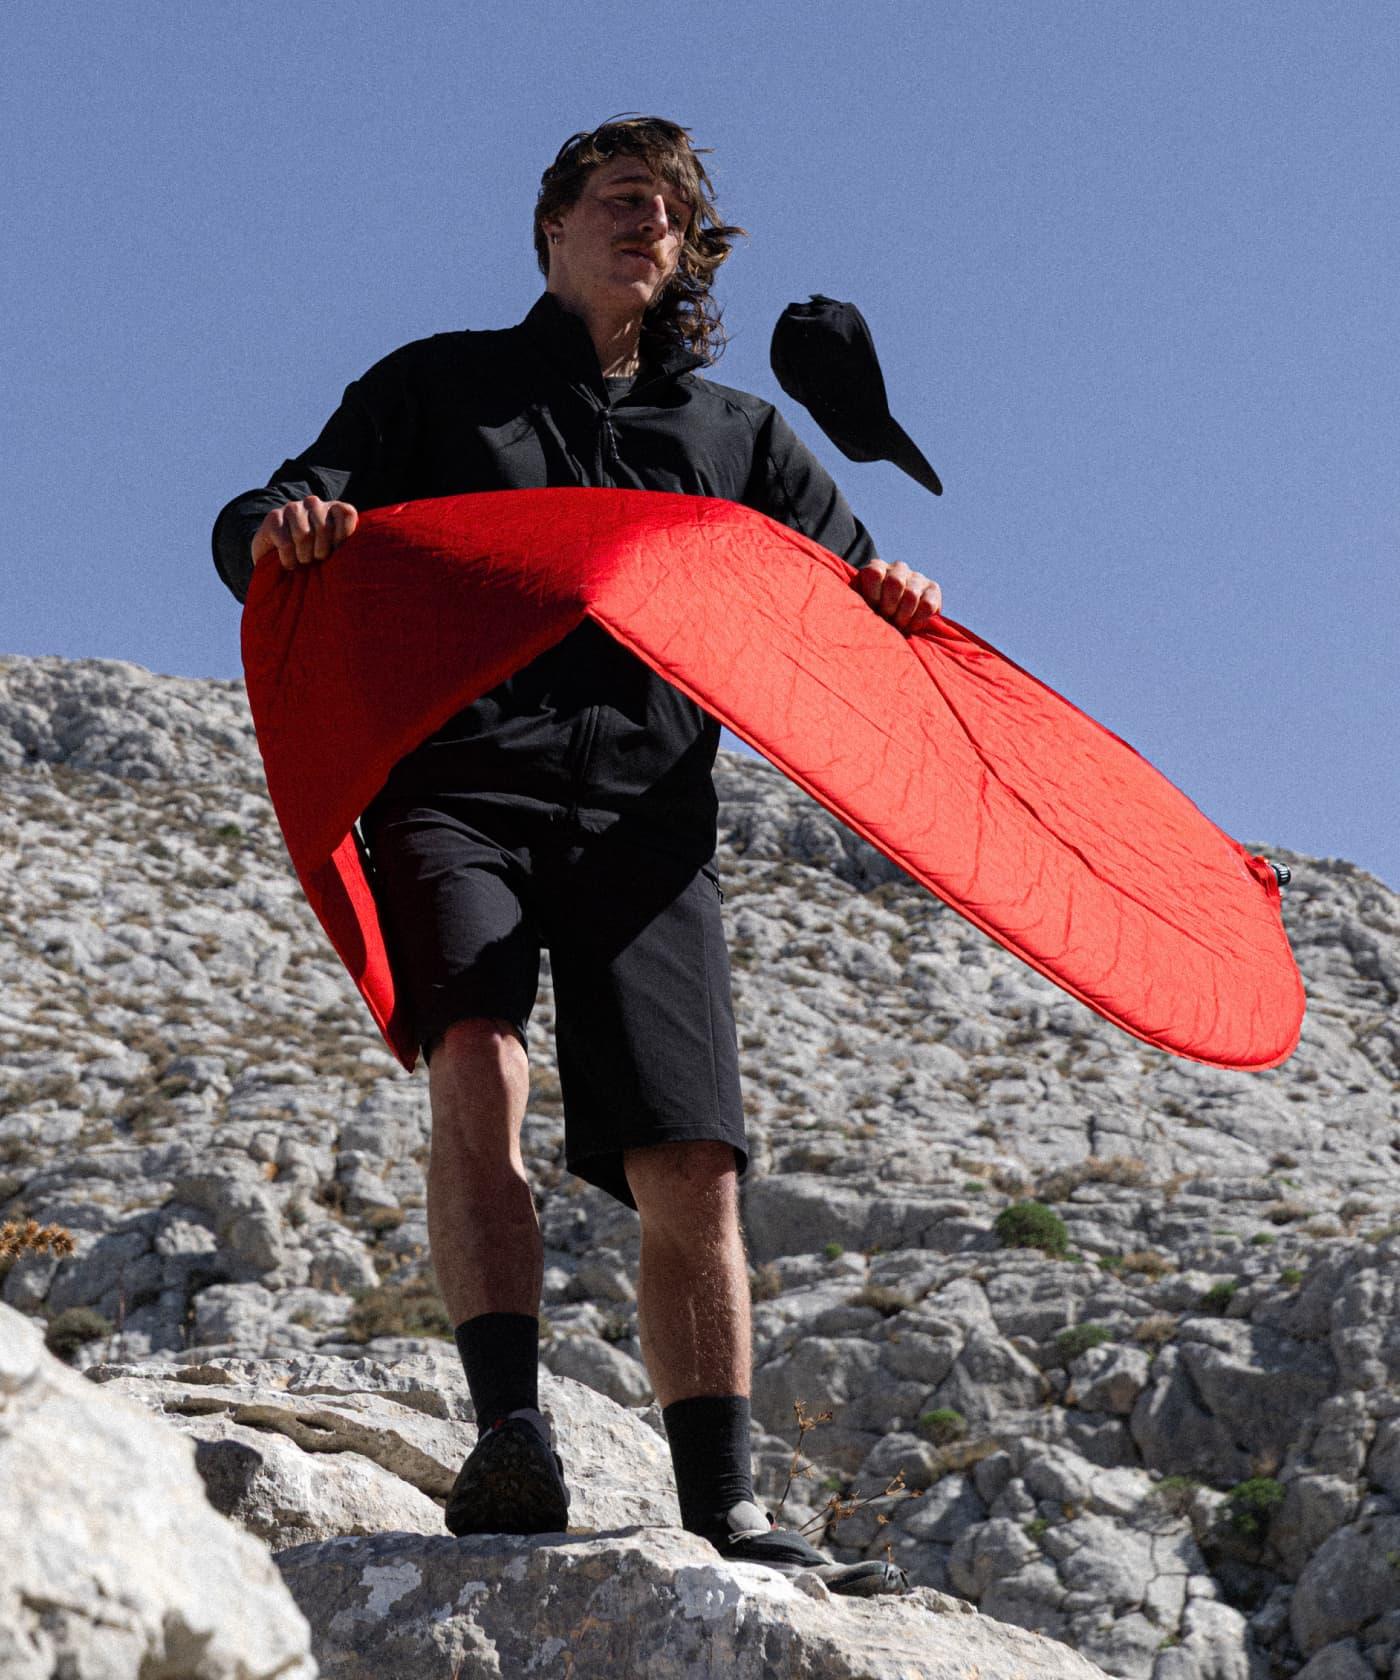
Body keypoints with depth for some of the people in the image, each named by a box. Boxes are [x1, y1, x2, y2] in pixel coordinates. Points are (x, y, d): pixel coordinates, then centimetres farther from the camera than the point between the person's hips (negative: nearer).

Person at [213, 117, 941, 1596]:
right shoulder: (441, 384, 19)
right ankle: (510, 1436, -33)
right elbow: (259, 528, 12)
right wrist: (277, 528, -13)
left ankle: (725, 1519, -1)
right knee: (479, 1063, -29)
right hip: (454, 793, -2)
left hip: (643, 827, 2)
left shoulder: (737, 435, 24)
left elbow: (851, 601, 23)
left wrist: (887, 601, -3)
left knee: (691, 1168, -8)